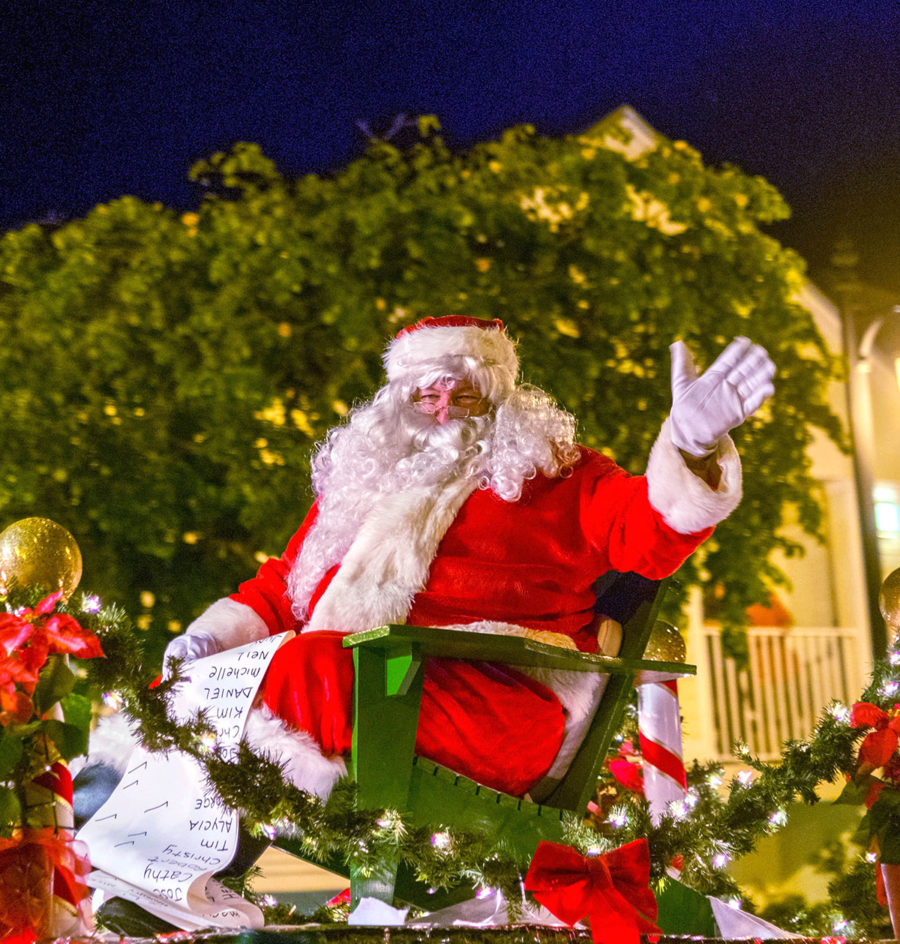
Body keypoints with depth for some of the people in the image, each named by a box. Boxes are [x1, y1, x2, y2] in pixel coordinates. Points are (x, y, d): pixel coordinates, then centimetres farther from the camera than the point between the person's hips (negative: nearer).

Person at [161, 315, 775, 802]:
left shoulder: (554, 478, 18)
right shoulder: (361, 484, 31)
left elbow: (645, 532, 1)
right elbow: (283, 584, 33)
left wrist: (689, 447, -19)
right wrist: (216, 633, 13)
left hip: (499, 693, -5)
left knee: (314, 669, -34)